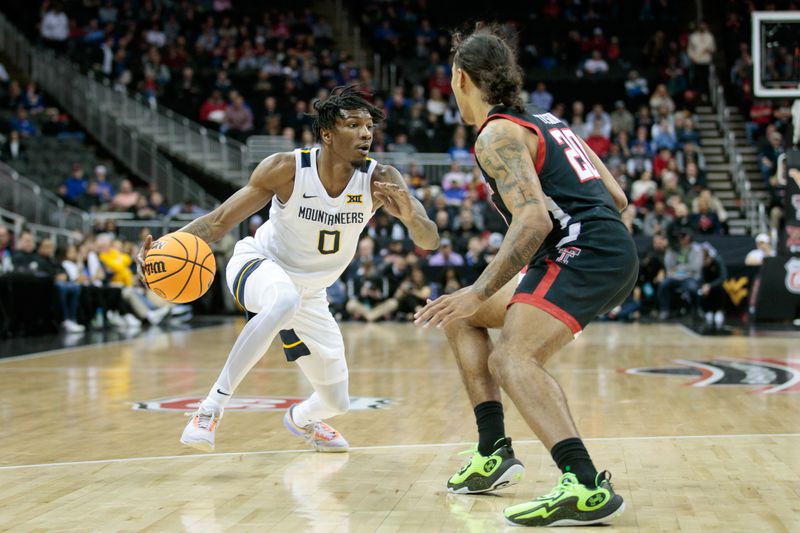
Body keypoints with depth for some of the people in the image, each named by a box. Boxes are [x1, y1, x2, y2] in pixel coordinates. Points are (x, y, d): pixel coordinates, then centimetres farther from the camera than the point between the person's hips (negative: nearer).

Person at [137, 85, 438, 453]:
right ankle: (213, 404, -29)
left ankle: (300, 419, 50)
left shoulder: (380, 180, -18)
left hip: (309, 293, 4)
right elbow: (221, 220, -19)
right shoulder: (286, 168, -24)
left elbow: (429, 242, -22)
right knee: (285, 301, -42)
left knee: (336, 402, 11)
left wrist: (409, 215, -45)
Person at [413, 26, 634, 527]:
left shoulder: (498, 133, -7)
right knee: (462, 317, 18)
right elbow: (617, 198, 20)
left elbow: (534, 219, -22)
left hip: (586, 254, -10)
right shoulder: (546, 120, 21)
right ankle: (494, 453, 16)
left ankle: (587, 486, -37)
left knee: (513, 358, -25)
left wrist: (481, 291, -21)